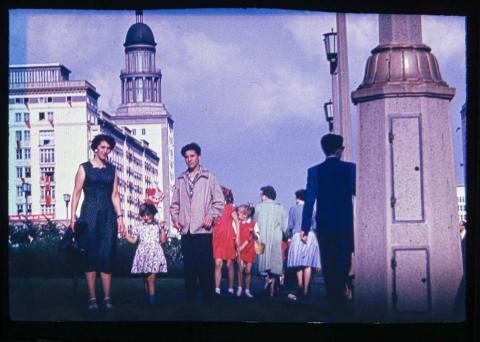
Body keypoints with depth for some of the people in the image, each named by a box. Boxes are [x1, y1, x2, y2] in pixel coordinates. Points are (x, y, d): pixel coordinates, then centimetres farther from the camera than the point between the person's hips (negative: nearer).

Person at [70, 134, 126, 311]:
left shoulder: (112, 169, 13)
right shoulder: (84, 168, 4)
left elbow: (115, 195, 12)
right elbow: (76, 193, 0)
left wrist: (120, 217, 4)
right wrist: (73, 217, -8)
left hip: (108, 215, 3)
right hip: (90, 214, -2)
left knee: (107, 255, -2)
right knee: (90, 256, -2)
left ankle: (107, 298, 0)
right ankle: (92, 298, 2)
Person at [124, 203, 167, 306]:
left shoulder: (158, 225, 6)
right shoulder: (140, 227, 10)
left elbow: (163, 240, 4)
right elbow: (133, 240, 13)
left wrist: (162, 229, -6)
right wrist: (125, 234, 2)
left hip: (154, 254, -3)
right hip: (143, 255, 3)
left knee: (151, 278, -13)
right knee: (145, 278, 7)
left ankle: (152, 299, -15)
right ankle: (147, 297, 17)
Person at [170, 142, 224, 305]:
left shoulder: (209, 177, 4)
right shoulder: (180, 180, 14)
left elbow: (219, 201, 2)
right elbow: (175, 203, 19)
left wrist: (211, 215, -13)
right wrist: (175, 217, 3)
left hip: (203, 230, -4)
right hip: (185, 231, 4)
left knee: (205, 267, -6)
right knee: (188, 267, 7)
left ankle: (208, 301, 0)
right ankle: (189, 300, 12)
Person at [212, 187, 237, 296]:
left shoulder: (230, 207, 2)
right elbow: (212, 223, 14)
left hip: (229, 238, -2)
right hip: (217, 238, 2)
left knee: (229, 265, 3)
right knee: (218, 264, -7)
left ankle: (231, 289, 11)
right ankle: (217, 289, -11)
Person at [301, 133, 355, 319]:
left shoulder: (315, 171, -2)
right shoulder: (350, 168, -3)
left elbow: (309, 200, -6)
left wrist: (305, 228, -4)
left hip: (324, 227, 1)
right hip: (346, 226, 0)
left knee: (329, 267, 6)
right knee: (343, 265, 6)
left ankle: (334, 305, 7)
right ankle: (340, 304, -3)